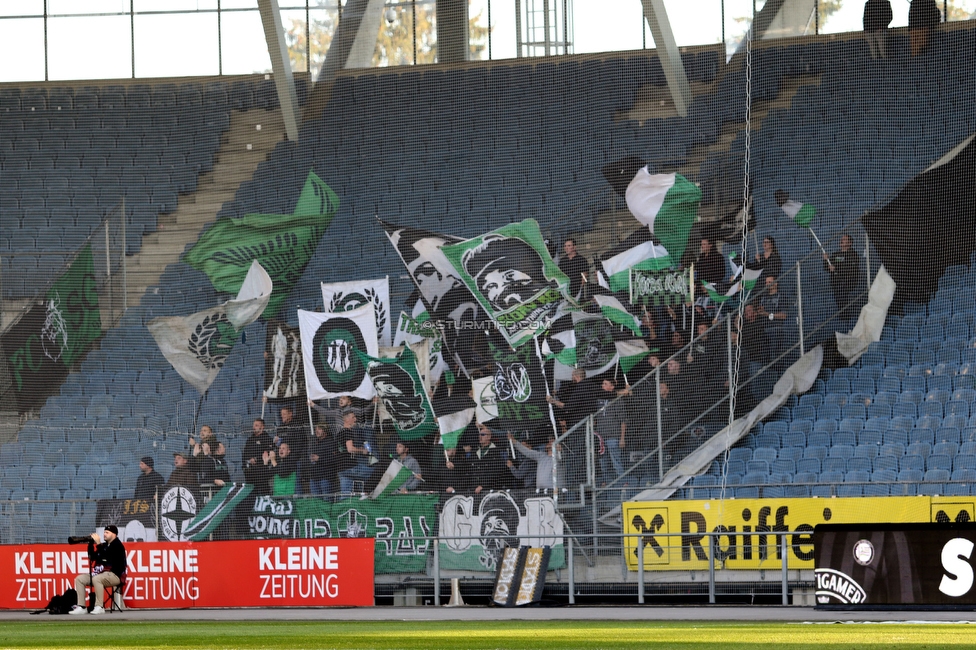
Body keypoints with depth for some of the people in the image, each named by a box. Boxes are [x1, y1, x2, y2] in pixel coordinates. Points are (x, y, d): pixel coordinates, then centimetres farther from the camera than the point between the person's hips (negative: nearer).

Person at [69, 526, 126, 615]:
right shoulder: (104, 545, 18)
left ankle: (99, 607, -33)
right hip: (101, 574, 9)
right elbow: (92, 557, 17)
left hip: (115, 575, -9)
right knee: (79, 579, 0)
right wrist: (91, 544, 8)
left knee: (96, 579, -37)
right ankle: (81, 607, -9)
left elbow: (105, 557, -20)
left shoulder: (117, 546, -5)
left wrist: (98, 543, -17)